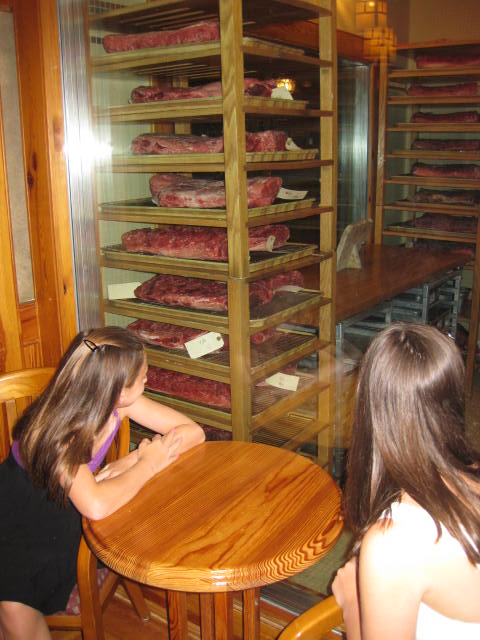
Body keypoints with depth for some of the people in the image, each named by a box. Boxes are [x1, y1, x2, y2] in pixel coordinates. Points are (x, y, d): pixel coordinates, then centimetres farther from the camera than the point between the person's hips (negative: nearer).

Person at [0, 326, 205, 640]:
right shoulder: (58, 428, -33)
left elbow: (194, 431, -12)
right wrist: (147, 464, -31)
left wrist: (133, 460, -25)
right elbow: (95, 507, -47)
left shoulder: (121, 402, -17)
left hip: (63, 512, 4)